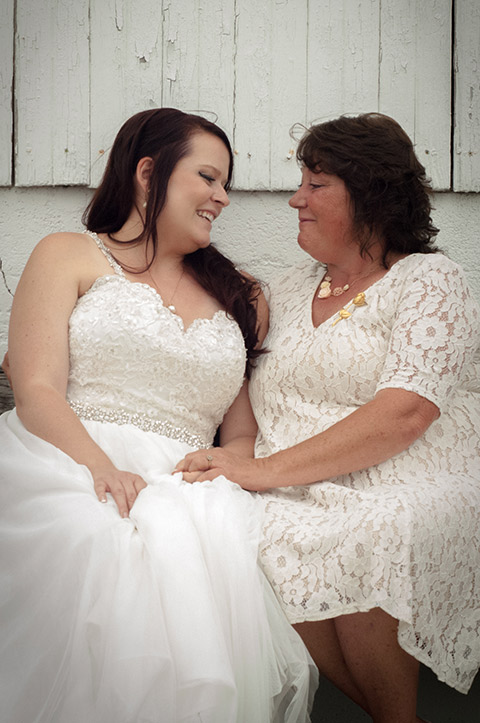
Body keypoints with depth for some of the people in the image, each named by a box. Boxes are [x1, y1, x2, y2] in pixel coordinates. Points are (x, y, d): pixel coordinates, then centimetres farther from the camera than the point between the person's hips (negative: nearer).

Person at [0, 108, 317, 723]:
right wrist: (103, 468, -20)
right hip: (65, 465, -2)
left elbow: (244, 435, 18)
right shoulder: (69, 256, 13)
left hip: (185, 490, 3)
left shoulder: (239, 298, 24)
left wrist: (227, 475, -7)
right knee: (99, 544, -36)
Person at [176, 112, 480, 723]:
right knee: (263, 544, -27)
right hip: (304, 502, 5)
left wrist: (266, 469, -22)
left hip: (413, 493, -4)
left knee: (364, 541, -35)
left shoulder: (429, 280, 1)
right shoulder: (290, 290, 20)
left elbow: (403, 414, -15)